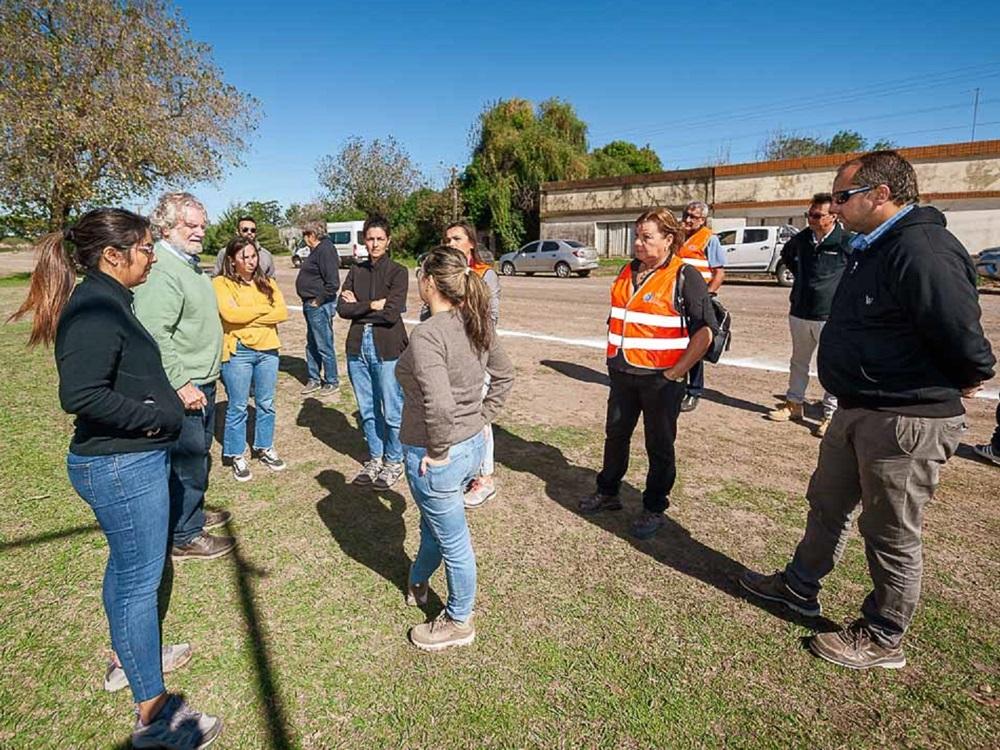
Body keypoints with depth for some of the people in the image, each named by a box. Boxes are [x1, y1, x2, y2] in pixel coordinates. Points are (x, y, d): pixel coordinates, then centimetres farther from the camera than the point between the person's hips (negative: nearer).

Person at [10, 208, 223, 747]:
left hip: (129, 460, 10)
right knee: (140, 581, 2)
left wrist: (166, 395, 5)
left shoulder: (107, 300, 9)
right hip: (122, 466, -10)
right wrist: (154, 416, -21)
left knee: (124, 567, 24)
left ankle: (128, 658, 46)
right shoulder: (95, 308, -21)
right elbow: (80, 394, -31)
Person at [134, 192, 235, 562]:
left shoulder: (189, 264, 13)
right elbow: (154, 336, -29)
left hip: (201, 383, 10)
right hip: (182, 389, -10)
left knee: (199, 454, 22)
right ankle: (184, 537, 18)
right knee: (187, 460, 2)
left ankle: (194, 513, 41)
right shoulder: (160, 271, -21)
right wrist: (181, 383, -26)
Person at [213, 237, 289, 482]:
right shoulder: (221, 283, -4)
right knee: (238, 407, 5)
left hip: (268, 350, 4)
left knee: (266, 404, 13)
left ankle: (264, 448, 29)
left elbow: (282, 313, -3)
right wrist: (265, 308, -9)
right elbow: (230, 314, -20)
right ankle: (236, 455, 19)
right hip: (238, 352, -4)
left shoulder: (266, 283, 10)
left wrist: (247, 318, -12)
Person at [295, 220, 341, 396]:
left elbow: (333, 283, -24)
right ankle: (313, 379, 29)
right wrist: (309, 301, 14)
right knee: (311, 345, 17)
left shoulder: (325, 250, -16)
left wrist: (319, 300, -17)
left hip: (320, 306, -10)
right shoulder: (317, 251, 15)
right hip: (311, 305, 10)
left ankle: (332, 382, 12)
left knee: (324, 346, -1)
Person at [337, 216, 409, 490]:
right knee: (367, 409, 14)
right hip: (358, 346, 5)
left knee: (392, 411, 4)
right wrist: (372, 306, -10)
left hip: (387, 349, -5)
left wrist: (358, 305, -5)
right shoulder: (356, 271, 10)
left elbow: (391, 313, -16)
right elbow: (342, 308, 0)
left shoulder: (398, 272, -5)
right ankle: (375, 459, 29)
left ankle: (394, 462, 21)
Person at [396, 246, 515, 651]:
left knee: (453, 542, 13)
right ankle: (418, 582, 58)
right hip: (472, 446, 8)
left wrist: (439, 450, -20)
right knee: (434, 523, 31)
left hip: (436, 456, -8)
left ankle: (458, 622, 37)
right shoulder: (476, 324, -1)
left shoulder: (426, 335, -26)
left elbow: (440, 404, -37)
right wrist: (481, 419, 11)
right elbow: (505, 375, 11)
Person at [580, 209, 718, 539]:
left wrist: (676, 373, -15)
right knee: (615, 434, 18)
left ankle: (654, 508, 24)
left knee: (659, 446, 8)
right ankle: (607, 493, 36)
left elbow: (705, 331, -15)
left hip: (661, 377, -6)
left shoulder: (685, 276, -11)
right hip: (622, 373, 7)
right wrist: (613, 357, 13)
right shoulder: (628, 271, 9)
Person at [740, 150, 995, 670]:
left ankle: (882, 641, 28)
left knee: (891, 534, 7)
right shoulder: (873, 248, 10)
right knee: (827, 503, 22)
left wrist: (958, 384, -6)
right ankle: (799, 587, 43)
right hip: (857, 411, 10)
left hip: (907, 422, -10)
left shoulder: (922, 251, -24)